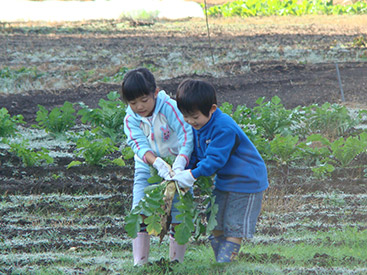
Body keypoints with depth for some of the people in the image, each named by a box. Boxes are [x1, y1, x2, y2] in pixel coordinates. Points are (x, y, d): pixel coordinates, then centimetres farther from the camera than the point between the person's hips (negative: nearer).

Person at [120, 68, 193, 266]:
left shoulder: (169, 107, -19)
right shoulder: (130, 119, -10)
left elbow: (186, 135, -25)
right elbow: (140, 146, -22)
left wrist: (179, 165, -39)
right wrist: (158, 164, -41)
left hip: (176, 163, -2)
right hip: (147, 167, 2)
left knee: (178, 214, -8)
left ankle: (176, 261, 4)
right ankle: (139, 262, -4)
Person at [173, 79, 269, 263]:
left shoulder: (224, 128, -29)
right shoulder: (197, 127, -1)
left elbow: (215, 159, -31)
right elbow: (195, 154, 9)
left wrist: (193, 175, -32)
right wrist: (185, 171, -7)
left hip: (246, 182, -9)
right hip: (223, 182, 9)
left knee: (234, 227, -4)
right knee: (215, 225, 9)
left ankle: (224, 263, -3)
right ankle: (219, 263, 16)